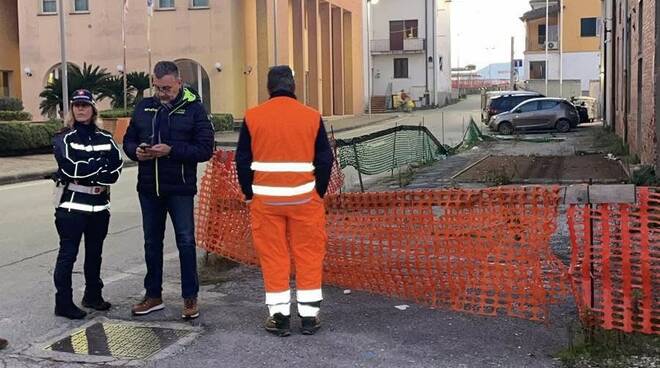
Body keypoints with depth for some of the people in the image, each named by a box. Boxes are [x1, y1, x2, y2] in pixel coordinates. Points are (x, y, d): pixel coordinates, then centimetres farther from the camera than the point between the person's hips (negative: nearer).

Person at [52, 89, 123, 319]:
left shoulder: (104, 138, 11)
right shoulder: (63, 138, 0)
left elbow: (116, 164, -2)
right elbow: (70, 166, -16)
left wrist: (103, 182, -17)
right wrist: (102, 165, -10)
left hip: (100, 204, 4)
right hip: (72, 204, -4)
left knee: (95, 253, 13)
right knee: (68, 254, -3)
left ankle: (93, 296, 27)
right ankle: (63, 303, 3)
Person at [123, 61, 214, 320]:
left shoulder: (194, 108, -6)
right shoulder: (144, 107, 7)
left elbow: (205, 149, -12)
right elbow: (128, 141, 14)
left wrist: (171, 150, -22)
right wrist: (136, 152, -9)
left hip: (180, 189, -4)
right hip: (149, 189, 5)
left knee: (186, 242, 0)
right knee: (152, 243, 14)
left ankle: (190, 298, 13)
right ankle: (153, 296, 27)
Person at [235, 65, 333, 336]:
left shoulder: (253, 117, 0)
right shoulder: (312, 116, -1)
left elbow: (242, 160, 4)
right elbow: (324, 159, 3)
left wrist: (250, 194, 14)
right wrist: (318, 193, 14)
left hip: (265, 199, 0)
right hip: (304, 197, 0)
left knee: (272, 256, 7)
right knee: (308, 254, 8)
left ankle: (279, 316, 10)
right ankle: (309, 315, 12)